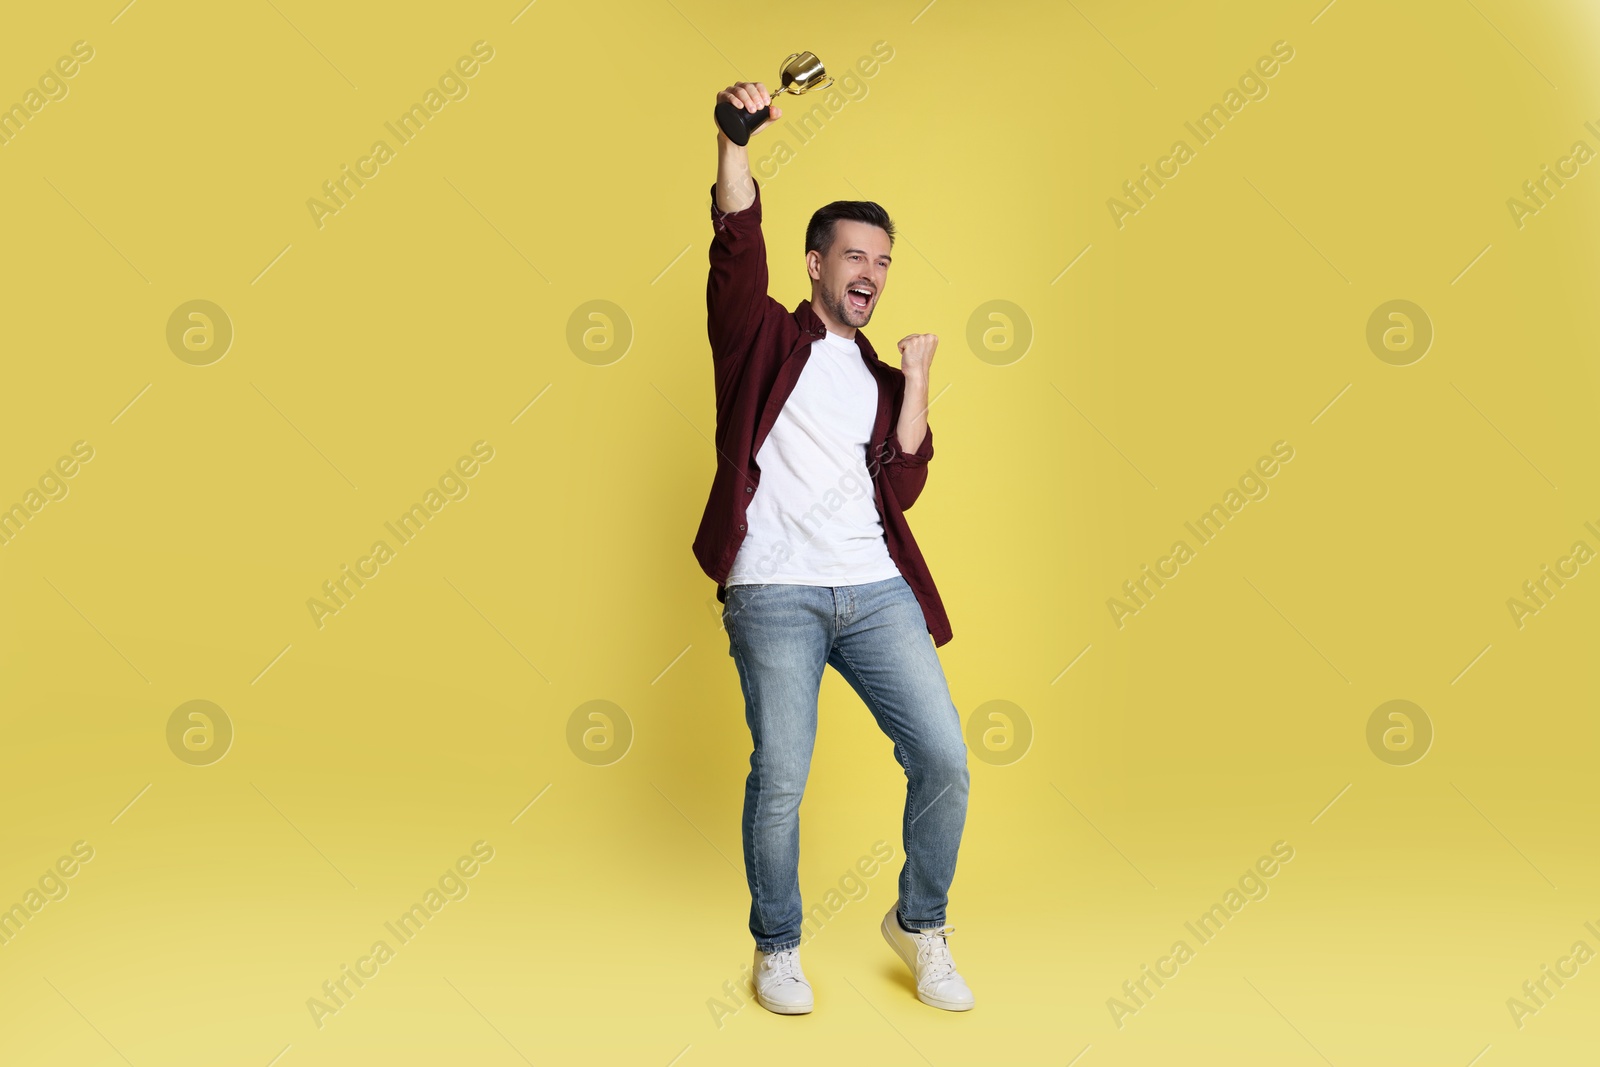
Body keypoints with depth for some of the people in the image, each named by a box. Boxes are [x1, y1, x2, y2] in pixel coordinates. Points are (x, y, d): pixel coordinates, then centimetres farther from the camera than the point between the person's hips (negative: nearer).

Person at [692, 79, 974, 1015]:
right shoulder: (766, 340, 11)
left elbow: (903, 488, 7)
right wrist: (735, 137, -17)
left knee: (945, 759, -3)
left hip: (876, 591, 4)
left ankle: (921, 925, 22)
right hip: (774, 594, -4)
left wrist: (916, 378, 5)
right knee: (779, 782, -4)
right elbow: (738, 249, -7)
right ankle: (778, 947, 21)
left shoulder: (883, 381, 21)